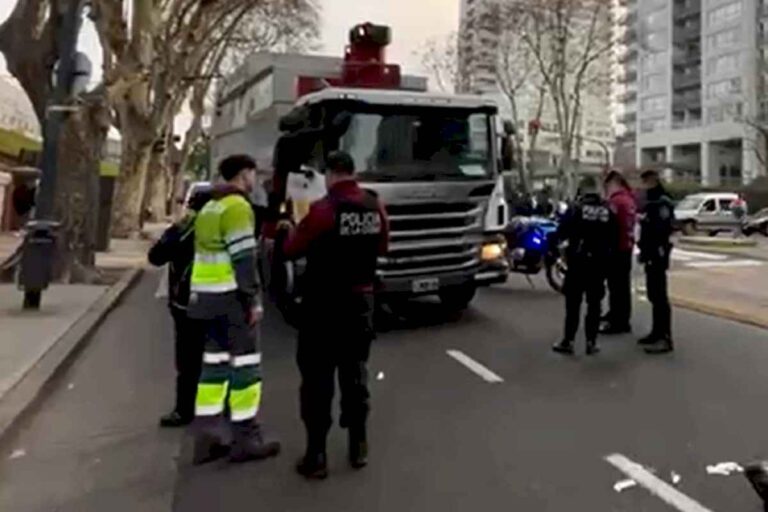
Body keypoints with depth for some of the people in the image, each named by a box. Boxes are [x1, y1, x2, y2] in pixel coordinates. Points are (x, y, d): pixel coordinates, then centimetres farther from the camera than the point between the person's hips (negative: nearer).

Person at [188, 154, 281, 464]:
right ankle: (246, 440, 4)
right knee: (245, 365, -2)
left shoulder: (209, 208, 18)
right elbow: (243, 258, -19)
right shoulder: (237, 206, -12)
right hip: (231, 297, -9)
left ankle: (206, 438, 14)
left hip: (206, 297, 9)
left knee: (214, 364, 11)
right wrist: (254, 300, -17)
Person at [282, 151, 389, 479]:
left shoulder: (324, 209, -16)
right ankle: (358, 447, 23)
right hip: (361, 299, 5)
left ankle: (316, 455, 8)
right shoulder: (376, 207, 0)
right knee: (355, 372, 15)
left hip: (325, 302, -5)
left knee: (317, 376, 3)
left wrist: (304, 236, 12)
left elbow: (291, 250, -8)